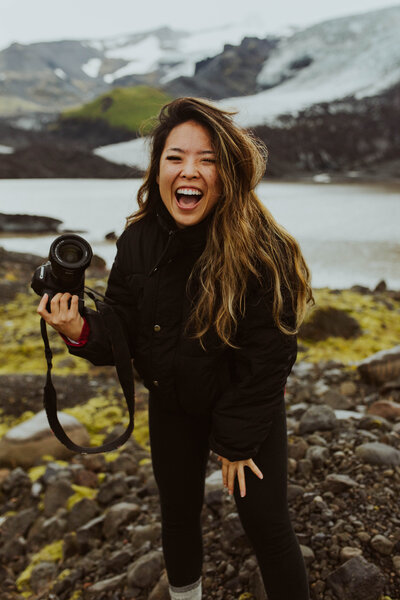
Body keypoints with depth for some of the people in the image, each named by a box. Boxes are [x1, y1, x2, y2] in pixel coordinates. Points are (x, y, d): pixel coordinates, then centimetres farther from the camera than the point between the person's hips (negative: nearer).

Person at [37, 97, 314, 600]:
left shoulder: (261, 250, -27)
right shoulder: (138, 242, -14)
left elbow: (266, 358, -21)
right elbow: (124, 332, -6)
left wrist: (237, 440, -15)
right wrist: (82, 332, -28)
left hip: (250, 408, -4)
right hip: (172, 405, 4)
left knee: (267, 526, 6)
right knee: (178, 512, 21)